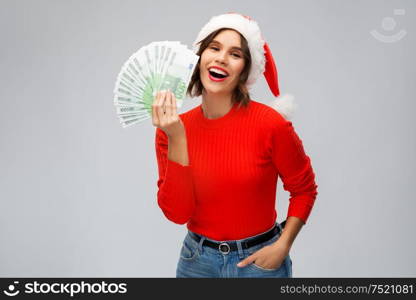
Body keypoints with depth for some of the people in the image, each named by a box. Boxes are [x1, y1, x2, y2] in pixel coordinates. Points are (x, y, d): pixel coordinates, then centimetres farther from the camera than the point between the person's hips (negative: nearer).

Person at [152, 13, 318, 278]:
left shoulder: (270, 123, -17)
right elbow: (177, 213, -14)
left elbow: (304, 189, -3)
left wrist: (282, 246, -12)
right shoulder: (172, 129, -8)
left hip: (259, 260, -2)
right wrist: (176, 138, -21)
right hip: (197, 259, 3)